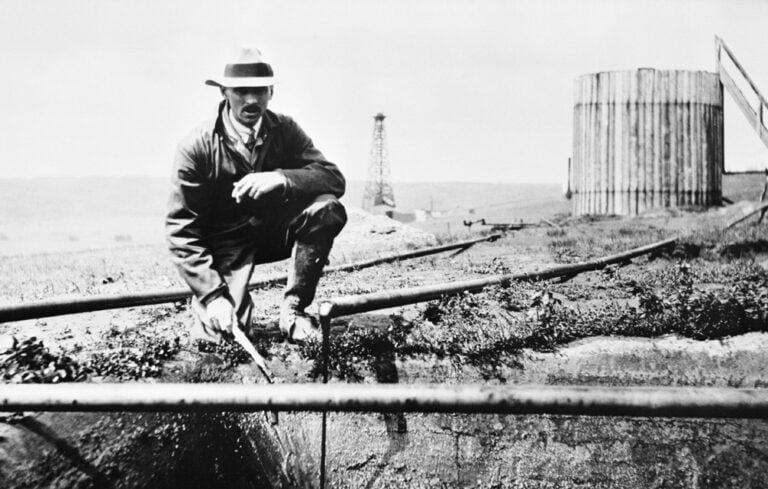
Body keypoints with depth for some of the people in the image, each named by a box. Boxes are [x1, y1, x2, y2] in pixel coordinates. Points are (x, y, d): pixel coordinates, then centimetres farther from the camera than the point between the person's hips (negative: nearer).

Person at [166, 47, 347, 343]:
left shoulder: (284, 130, -6)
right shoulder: (197, 147, -16)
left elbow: (334, 179, -17)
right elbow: (180, 228, -16)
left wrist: (281, 179, -37)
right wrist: (212, 295, -27)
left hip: (274, 230, 3)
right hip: (226, 240, -3)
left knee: (327, 210, -24)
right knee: (225, 327, -24)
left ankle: (293, 311, -12)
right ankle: (206, 299, 15)